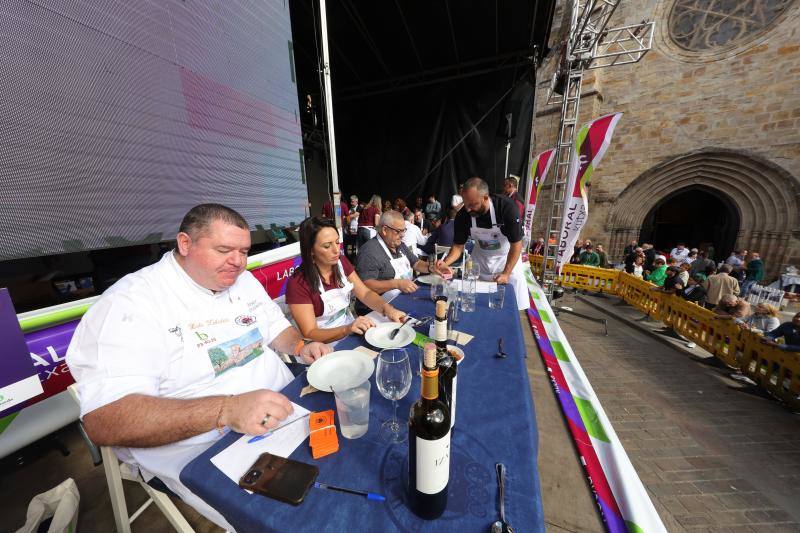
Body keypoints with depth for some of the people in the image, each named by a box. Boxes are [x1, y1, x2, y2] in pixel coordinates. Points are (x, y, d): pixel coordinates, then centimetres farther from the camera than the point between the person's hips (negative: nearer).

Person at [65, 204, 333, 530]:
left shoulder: (244, 281, 5)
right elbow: (103, 422, -24)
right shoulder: (130, 303, -16)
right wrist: (226, 410, -37)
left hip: (283, 409, 7)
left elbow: (278, 328, 14)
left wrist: (301, 347, -8)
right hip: (208, 452, -6)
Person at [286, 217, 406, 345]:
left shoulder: (341, 262, -3)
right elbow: (310, 334, -19)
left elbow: (365, 294, -3)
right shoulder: (298, 283, -18)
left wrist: (387, 308, -22)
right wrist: (347, 329, -35)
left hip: (353, 334, 4)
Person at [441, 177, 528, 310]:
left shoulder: (507, 207, -28)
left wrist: (506, 274, -25)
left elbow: (516, 244, -21)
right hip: (481, 257, 2)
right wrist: (445, 263, -28)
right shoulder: (462, 215, -21)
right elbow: (458, 246, -11)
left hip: (507, 256, -2)